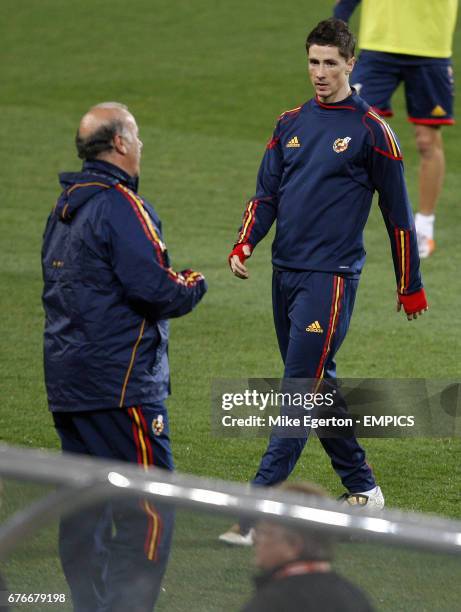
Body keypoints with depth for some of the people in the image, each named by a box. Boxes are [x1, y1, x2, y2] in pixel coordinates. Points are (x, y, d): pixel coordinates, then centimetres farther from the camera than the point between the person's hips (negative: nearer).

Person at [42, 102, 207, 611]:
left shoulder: (65, 206, 15)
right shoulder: (122, 206, -14)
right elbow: (153, 288, -22)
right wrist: (192, 286, -1)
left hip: (65, 379, 9)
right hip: (121, 383, -9)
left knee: (84, 507, 13)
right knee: (148, 511, -7)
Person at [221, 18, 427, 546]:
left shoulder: (370, 131, -4)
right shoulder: (291, 124, 12)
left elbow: (396, 211, 2)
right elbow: (267, 194, 13)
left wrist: (409, 285, 6)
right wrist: (244, 245, -6)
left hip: (331, 275, -6)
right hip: (285, 273, 6)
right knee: (318, 386, 13)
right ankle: (363, 489, 28)